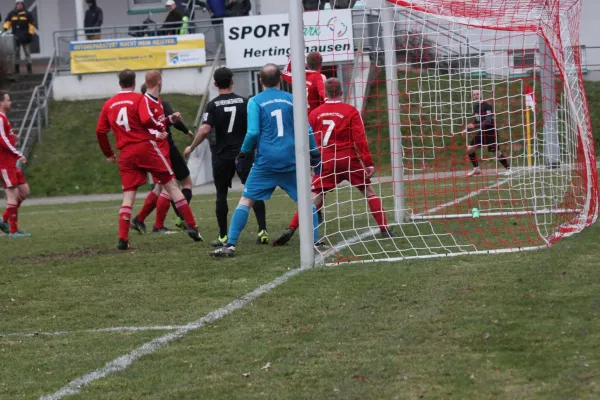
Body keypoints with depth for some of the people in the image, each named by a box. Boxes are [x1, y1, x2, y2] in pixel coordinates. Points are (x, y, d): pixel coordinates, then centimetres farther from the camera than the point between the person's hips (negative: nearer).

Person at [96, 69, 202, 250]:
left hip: (125, 154, 4)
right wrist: (160, 129, -2)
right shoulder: (139, 99, -3)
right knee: (171, 185, 5)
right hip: (146, 147, -4)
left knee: (128, 196, 5)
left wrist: (108, 154, 22)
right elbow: (146, 119, -20)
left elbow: (100, 131, 11)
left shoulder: (109, 104, 11)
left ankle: (122, 238, -8)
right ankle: (191, 226, 3)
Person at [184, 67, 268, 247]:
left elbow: (205, 129, -16)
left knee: (221, 194, 11)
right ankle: (262, 230, -9)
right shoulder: (244, 102, -1)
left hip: (222, 156, -1)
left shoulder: (213, 105, -6)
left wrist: (191, 147, -4)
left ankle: (223, 236, 11)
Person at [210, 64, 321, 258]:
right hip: (291, 160, 2)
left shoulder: (255, 101, 1)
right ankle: (315, 243, 5)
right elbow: (306, 130, 4)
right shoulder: (291, 100, 8)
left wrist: (244, 154, 5)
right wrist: (315, 154, 13)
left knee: (246, 200, 3)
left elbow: (253, 132, -8)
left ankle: (230, 245, -6)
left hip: (266, 160, -1)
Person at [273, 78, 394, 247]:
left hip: (326, 162, 2)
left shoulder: (315, 114, 5)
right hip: (349, 159, -2)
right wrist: (369, 163, -7)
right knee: (368, 191, 10)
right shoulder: (350, 111, -3)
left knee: (315, 196, 5)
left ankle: (291, 230, -8)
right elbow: (360, 139, -8)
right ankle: (384, 230, 5)